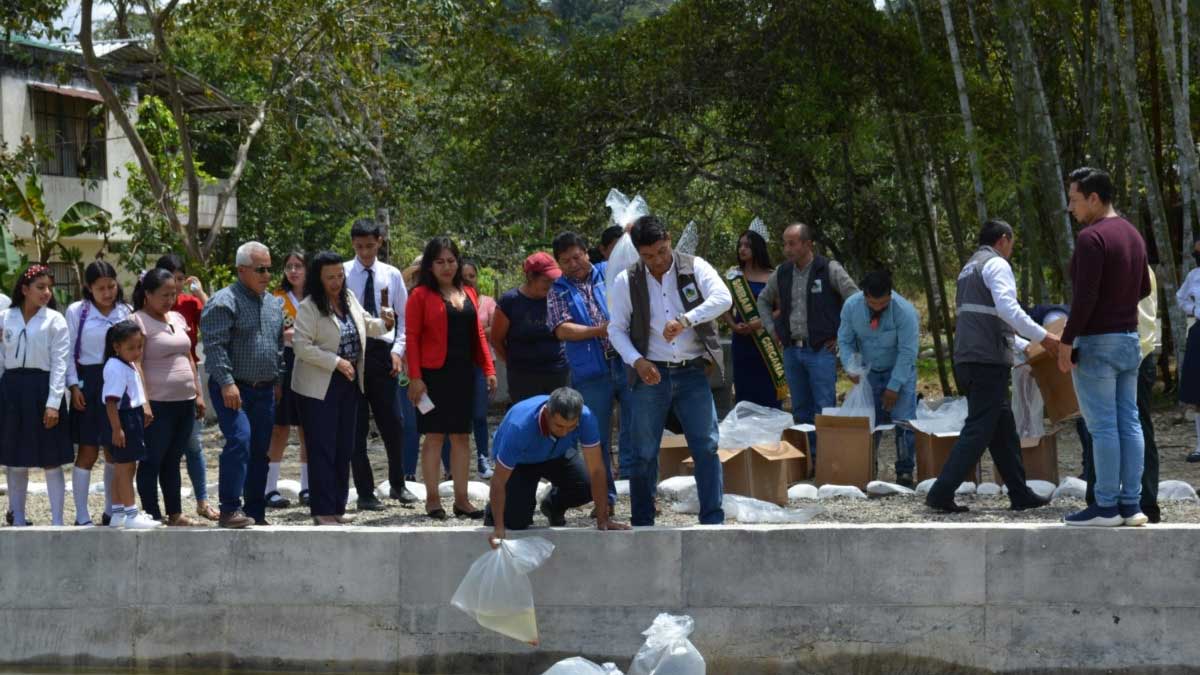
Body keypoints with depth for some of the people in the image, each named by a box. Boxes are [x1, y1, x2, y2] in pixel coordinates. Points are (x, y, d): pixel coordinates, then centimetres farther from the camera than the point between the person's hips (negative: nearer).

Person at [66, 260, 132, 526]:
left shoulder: (125, 312, 6)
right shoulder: (77, 312, -1)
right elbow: (69, 352, -1)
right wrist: (74, 386, -8)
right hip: (88, 383, -3)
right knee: (88, 452, -3)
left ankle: (111, 512, 20)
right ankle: (82, 517, 1)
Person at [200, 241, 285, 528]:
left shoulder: (273, 303, 15)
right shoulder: (225, 301, -9)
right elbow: (214, 345, -16)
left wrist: (278, 381, 18)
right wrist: (227, 383, -22)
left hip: (264, 391, 7)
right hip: (233, 390, -7)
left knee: (260, 451, 8)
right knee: (240, 440, -21)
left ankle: (256, 513, 15)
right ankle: (230, 510, -20)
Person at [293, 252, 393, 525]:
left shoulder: (349, 298, 8)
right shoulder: (309, 307, -13)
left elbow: (365, 324, 23)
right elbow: (301, 346, -19)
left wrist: (383, 324, 2)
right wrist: (336, 362, -21)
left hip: (349, 384, 7)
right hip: (319, 387, -7)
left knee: (344, 448, 11)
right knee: (323, 450, -5)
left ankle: (338, 507, 19)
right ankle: (322, 511, -1)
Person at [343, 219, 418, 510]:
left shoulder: (391, 275, 7)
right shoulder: (342, 274, 0)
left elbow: (404, 316, 10)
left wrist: (398, 350, -2)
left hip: (382, 352, 2)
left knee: (393, 423, 2)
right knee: (356, 426, 3)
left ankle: (398, 485, 18)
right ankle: (365, 493, 9)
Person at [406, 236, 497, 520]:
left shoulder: (468, 294, 13)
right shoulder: (421, 295, -4)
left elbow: (478, 334, 15)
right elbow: (412, 337, -7)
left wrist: (489, 369, 8)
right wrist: (415, 377, -14)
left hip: (464, 373, 5)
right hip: (434, 374, -5)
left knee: (461, 435, 7)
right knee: (434, 435, -2)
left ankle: (461, 499, 11)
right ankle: (432, 499, 4)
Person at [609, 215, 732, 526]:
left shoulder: (695, 268, -1)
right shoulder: (626, 282, 1)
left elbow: (723, 298, -15)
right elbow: (616, 329, 5)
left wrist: (686, 320, -28)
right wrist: (636, 360, -13)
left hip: (693, 373, 0)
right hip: (651, 373, 0)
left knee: (706, 447, -4)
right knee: (644, 453, 4)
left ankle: (713, 520, 0)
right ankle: (642, 523, 14)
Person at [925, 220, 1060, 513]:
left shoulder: (969, 269, 24)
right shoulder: (996, 265, -5)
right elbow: (1007, 308, -20)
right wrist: (1043, 337, -17)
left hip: (967, 360, 10)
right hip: (988, 360, -10)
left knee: (1004, 430, 13)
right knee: (979, 429, -9)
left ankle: (1020, 494, 15)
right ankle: (941, 493, -13)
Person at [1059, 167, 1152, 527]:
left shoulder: (1091, 237, -16)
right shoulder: (1133, 234, 12)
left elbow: (1085, 297, -21)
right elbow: (1144, 288, 21)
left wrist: (1066, 341, -16)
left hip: (1097, 343, -9)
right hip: (1130, 340, 9)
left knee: (1102, 426, -6)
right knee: (1129, 422, 8)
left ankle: (1106, 506, -5)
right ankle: (1131, 504, 8)